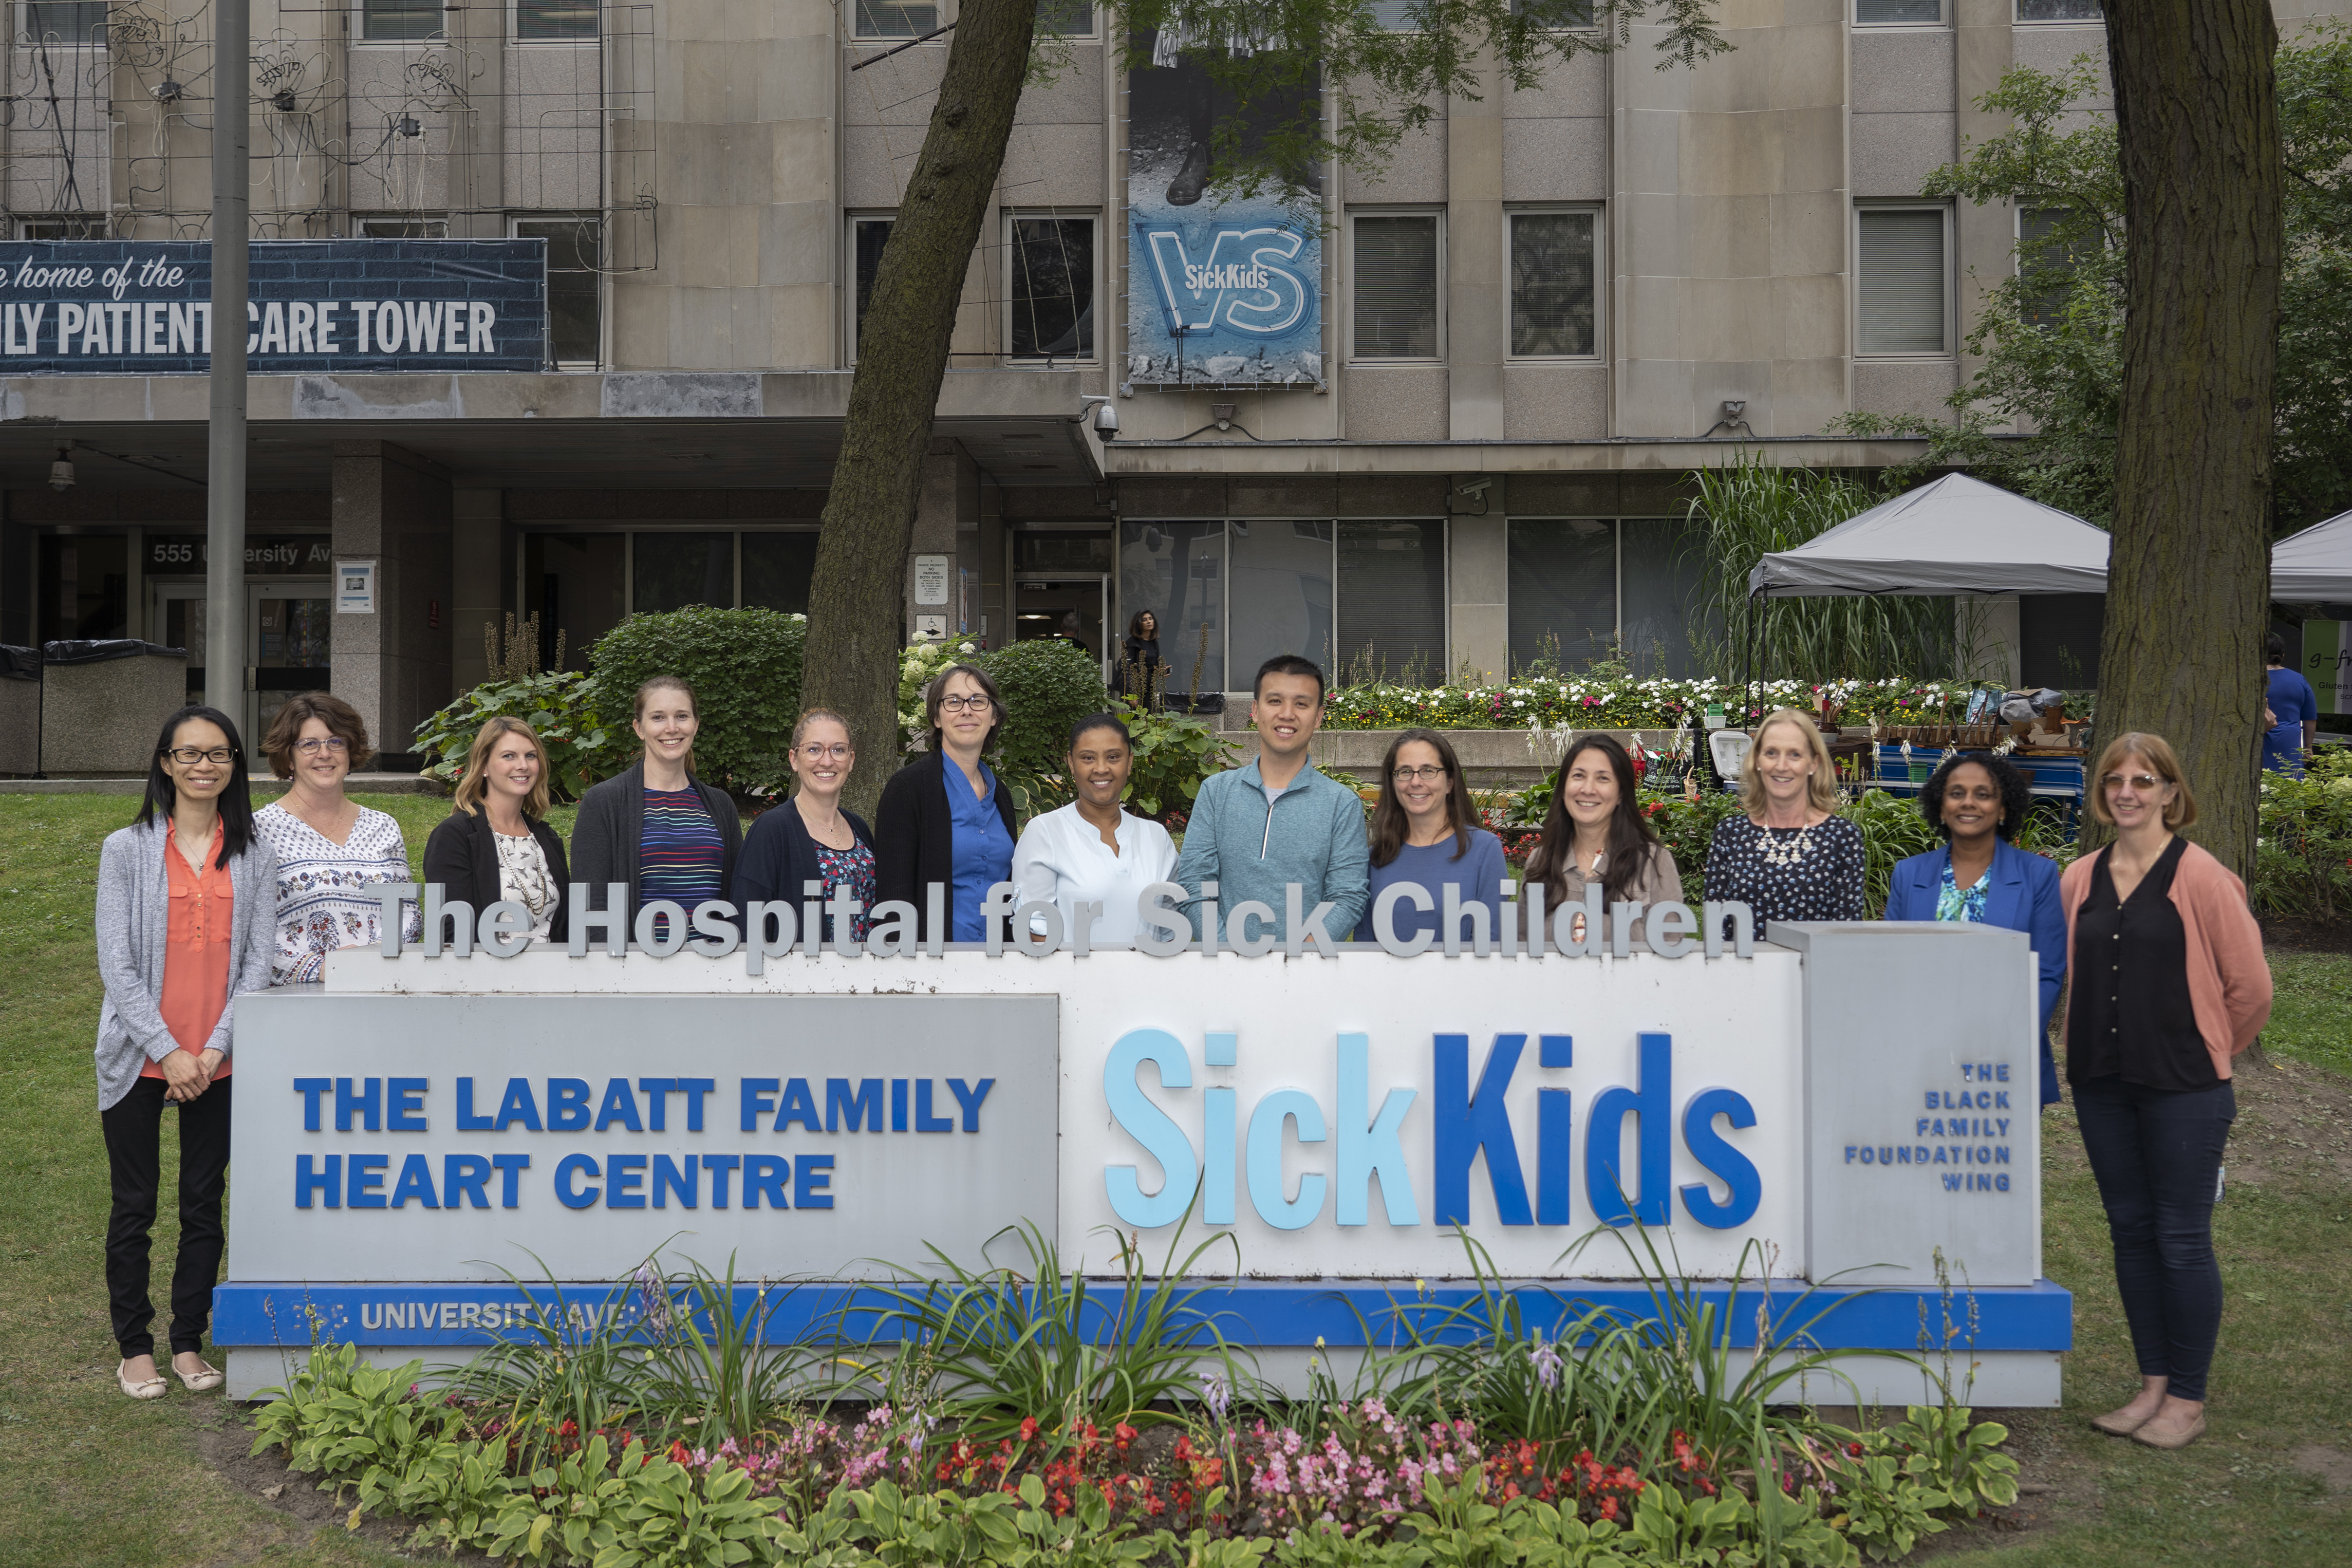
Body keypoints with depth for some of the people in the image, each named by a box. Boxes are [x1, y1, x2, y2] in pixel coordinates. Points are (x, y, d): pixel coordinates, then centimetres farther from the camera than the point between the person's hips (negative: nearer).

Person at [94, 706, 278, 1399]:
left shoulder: (254, 855, 4)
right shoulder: (127, 849, -1)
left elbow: (259, 961, 1)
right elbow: (117, 965, -5)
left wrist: (215, 1049, -9)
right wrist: (168, 1050, -12)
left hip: (219, 1063, 2)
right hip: (140, 1058, -2)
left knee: (204, 1206, 9)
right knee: (135, 1206, 6)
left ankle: (189, 1343, 21)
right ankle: (134, 1348, 19)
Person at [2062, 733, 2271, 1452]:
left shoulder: (2201, 878, -9)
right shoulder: (2080, 880, 6)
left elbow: (2251, 987, -4)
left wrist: (2208, 1053, 5)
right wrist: (2091, 1046, 13)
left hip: (2183, 1088, -5)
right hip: (2102, 1082, 5)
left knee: (2182, 1239, 0)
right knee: (2131, 1231, 12)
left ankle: (2187, 1400, 12)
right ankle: (2152, 1385, 23)